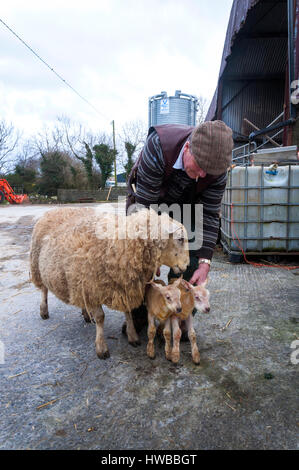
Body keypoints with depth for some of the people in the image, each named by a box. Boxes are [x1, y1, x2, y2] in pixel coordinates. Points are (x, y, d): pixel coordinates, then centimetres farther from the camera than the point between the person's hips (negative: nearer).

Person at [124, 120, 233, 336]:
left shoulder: (218, 169, -28)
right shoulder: (158, 145, -39)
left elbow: (210, 216, -20)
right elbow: (146, 204, -36)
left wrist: (204, 263, -27)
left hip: (184, 204, 2)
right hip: (147, 196, -1)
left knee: (188, 260, -9)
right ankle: (139, 315, 12)